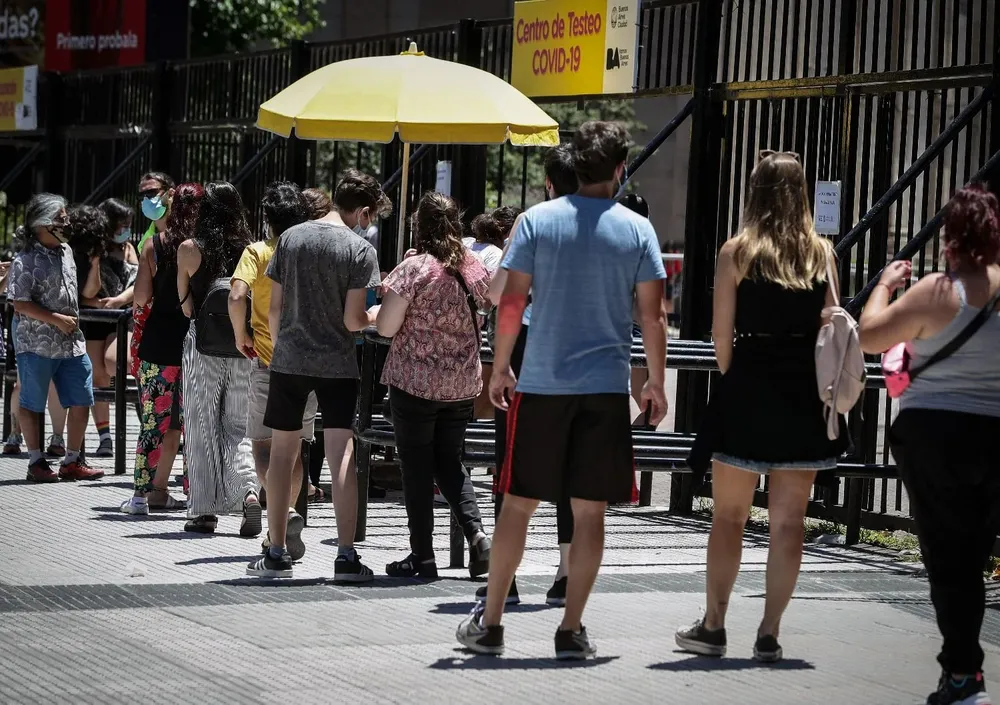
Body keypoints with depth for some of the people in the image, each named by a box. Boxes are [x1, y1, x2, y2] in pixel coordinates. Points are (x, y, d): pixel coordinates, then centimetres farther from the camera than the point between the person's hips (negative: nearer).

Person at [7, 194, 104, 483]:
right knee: (32, 404, 4)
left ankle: (73, 461, 16)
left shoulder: (66, 251, 11)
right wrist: (57, 320, -17)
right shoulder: (26, 261, -12)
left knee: (81, 401, 6)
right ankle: (36, 462, 12)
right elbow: (20, 303, -16)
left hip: (71, 342, 7)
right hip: (36, 344, -7)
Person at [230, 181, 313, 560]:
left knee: (262, 442, 4)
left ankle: (284, 512, -20)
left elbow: (237, 296, -21)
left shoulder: (258, 252, -6)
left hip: (267, 359, -3)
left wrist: (241, 336, -6)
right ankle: (281, 534, 16)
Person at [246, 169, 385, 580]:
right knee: (342, 457, -2)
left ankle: (276, 554, 13)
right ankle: (346, 557, -6)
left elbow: (275, 309, 5)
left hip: (289, 360, 3)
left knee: (282, 454, 10)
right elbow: (353, 320, -13)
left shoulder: (290, 238, 3)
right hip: (337, 364, -3)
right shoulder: (360, 250, -9)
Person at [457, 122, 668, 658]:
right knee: (588, 511, 5)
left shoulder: (537, 220, 0)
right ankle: (571, 630, 5)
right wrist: (656, 382, 11)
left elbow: (512, 302, -2)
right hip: (605, 389, 0)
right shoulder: (637, 230, 0)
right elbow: (652, 316, -1)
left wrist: (500, 368, 8)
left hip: (540, 384, 0)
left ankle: (489, 624, 11)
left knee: (518, 503, 8)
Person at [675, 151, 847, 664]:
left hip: (747, 390, -2)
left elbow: (721, 333, -5)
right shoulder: (822, 252, 2)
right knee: (788, 521, 5)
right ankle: (769, 634, 6)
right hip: (804, 393, 2)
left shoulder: (736, 252, -4)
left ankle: (713, 626, 12)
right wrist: (818, 384, 13)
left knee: (729, 515, 9)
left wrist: (732, 376, 10)